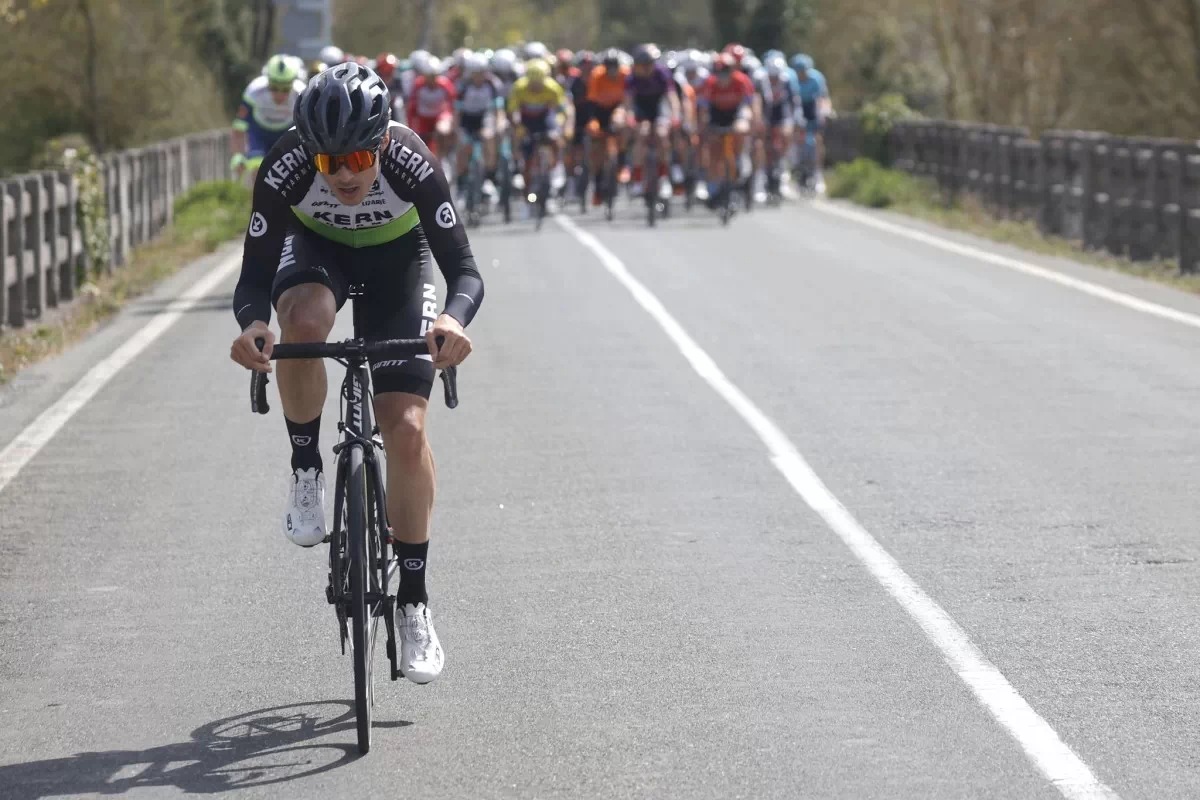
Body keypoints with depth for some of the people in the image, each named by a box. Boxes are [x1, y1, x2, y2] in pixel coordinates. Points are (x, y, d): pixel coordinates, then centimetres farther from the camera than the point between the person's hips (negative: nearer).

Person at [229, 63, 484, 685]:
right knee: (305, 319, -37)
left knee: (406, 429, -13)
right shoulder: (284, 170, -35)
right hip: (315, 244, 0)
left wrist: (454, 320, -60)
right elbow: (254, 280, -33)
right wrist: (252, 324, -56)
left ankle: (413, 603, 2)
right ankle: (306, 472, -13)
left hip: (396, 255, 0)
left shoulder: (411, 164, -36)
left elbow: (464, 271, -37)